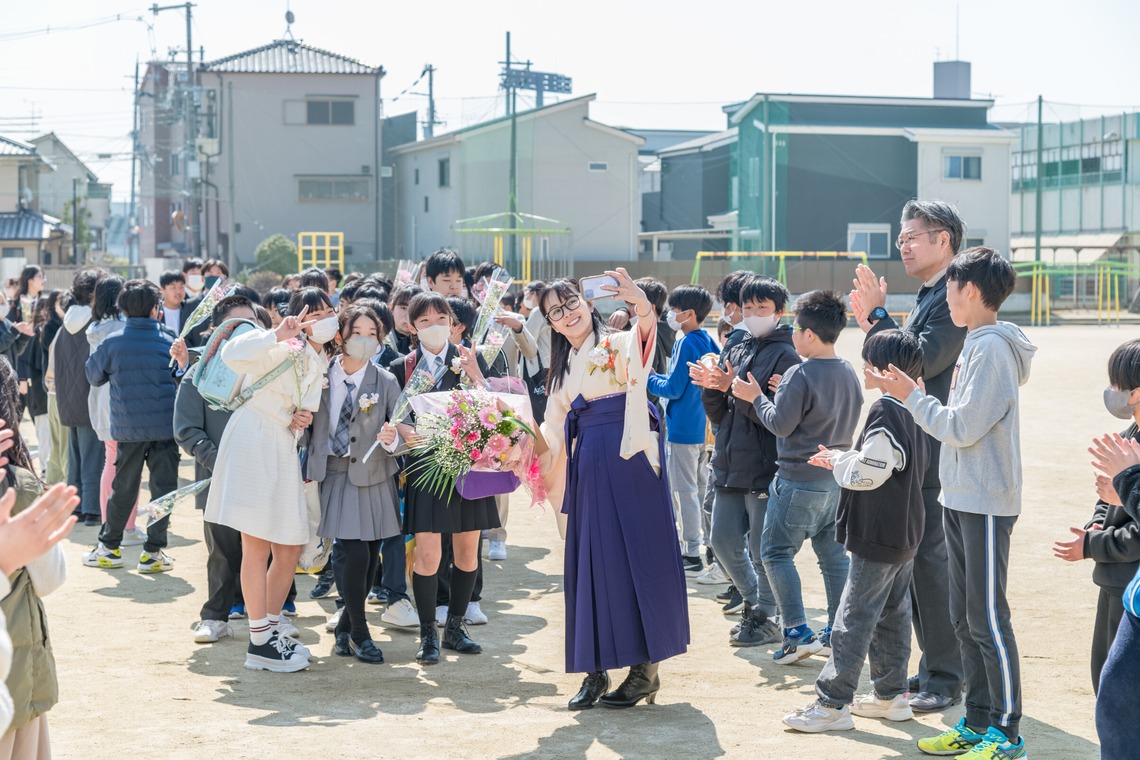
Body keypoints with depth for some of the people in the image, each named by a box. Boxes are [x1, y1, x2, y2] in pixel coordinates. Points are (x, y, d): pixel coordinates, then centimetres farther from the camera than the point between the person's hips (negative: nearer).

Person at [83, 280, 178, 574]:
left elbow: (94, 376, 10)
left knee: (123, 488, 14)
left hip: (128, 428, 2)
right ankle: (153, 551, 3)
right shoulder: (168, 341, -4)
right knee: (163, 487, 5)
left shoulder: (112, 343, -3)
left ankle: (109, 547, 19)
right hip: (165, 426, -2)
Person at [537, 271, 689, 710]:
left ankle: (645, 668, 0)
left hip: (629, 458, -6)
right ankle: (596, 670, 10)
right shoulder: (563, 368, 19)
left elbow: (645, 332, -26)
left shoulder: (619, 345, -1)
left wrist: (643, 306, -47)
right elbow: (552, 434, 22)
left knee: (636, 555, -5)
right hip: (587, 467, 6)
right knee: (590, 561, 5)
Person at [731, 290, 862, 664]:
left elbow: (780, 424, -17)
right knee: (833, 553, 12)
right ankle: (836, 632, 15)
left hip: (799, 480, -8)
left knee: (776, 552, 1)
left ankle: (797, 633, -6)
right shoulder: (848, 372, 7)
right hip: (837, 477, 8)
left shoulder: (800, 375, -19)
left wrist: (756, 397, -2)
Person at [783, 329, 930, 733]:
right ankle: (891, 695, 22)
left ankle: (832, 704, -5)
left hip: (878, 537, -10)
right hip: (905, 533, 10)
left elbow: (868, 472, -23)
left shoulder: (885, 411, -19)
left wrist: (839, 461, -6)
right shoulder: (912, 409, 11)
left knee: (854, 617, -7)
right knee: (893, 613, 15)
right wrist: (843, 461, 15)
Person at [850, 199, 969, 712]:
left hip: (934, 453, -10)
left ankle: (945, 680, 2)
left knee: (930, 562, -6)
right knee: (918, 562, 15)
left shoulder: (954, 296, -15)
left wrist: (876, 314, -19)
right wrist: (873, 326, 4)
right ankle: (933, 669, 25)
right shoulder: (929, 296, 17)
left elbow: (923, 361, -24)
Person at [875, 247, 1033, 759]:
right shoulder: (975, 344, 13)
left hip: (986, 504, -10)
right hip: (960, 500, 10)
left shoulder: (992, 348, -16)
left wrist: (913, 397, -8)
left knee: (988, 620, -5)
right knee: (964, 618, 13)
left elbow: (963, 427, -19)